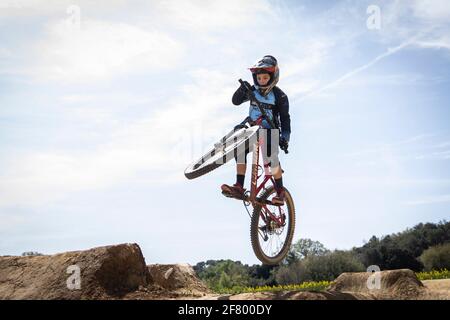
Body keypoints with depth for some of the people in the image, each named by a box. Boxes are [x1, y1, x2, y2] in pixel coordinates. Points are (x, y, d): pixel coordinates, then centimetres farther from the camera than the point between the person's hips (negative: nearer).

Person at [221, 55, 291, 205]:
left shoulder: (279, 96, -6)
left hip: (270, 131, -4)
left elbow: (285, 118, -5)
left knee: (270, 158, -26)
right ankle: (239, 187, -18)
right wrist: (242, 90, -23)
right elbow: (236, 101, -4)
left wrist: (285, 136, -16)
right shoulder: (253, 91, 3)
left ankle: (280, 192, -10)